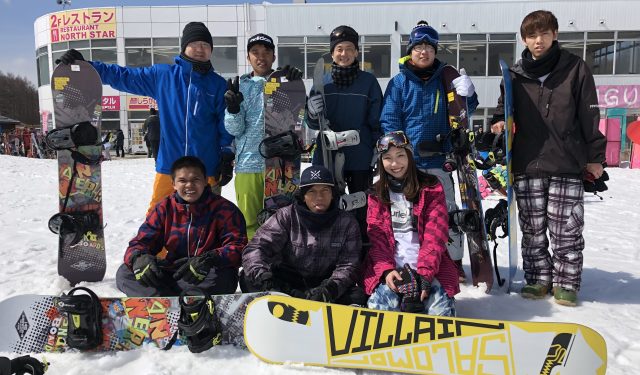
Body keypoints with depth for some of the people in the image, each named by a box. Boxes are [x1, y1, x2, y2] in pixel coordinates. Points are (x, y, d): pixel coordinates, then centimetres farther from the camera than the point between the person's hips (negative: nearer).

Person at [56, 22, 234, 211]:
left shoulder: (217, 84, 4)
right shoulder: (162, 74, 7)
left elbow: (226, 123, 5)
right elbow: (122, 76, 13)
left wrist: (227, 156, -2)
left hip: (206, 168, -1)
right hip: (169, 164, 1)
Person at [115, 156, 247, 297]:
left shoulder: (224, 209, -4)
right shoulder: (165, 209, 6)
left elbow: (238, 247, -12)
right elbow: (141, 242, 4)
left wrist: (208, 260, -32)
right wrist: (139, 258, -22)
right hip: (172, 275, 4)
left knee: (223, 277, -37)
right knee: (124, 273, -14)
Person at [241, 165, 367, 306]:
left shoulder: (347, 223, -2)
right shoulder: (286, 216, -5)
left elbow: (348, 266, -7)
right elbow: (255, 248, -14)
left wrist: (329, 289, -28)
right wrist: (264, 281, -35)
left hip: (324, 285, 0)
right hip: (285, 285, 0)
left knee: (358, 296, -28)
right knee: (248, 278, -24)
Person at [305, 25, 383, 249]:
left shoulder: (368, 81, 2)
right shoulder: (322, 83, 6)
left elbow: (377, 121, 2)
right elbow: (313, 124, 6)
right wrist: (314, 114, -17)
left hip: (361, 159, -1)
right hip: (327, 157, 2)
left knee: (361, 211, 7)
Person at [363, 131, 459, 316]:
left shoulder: (431, 188, 4)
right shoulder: (377, 194, 10)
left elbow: (435, 235, -5)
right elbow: (376, 237, 2)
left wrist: (425, 273, -17)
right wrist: (386, 270, -15)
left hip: (429, 267, 0)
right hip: (389, 268, 1)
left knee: (442, 313, -22)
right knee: (378, 309, -24)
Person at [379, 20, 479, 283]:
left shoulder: (446, 79, 4)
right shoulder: (399, 82, -2)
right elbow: (389, 120, -3)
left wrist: (468, 95, -11)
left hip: (439, 160, 1)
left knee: (447, 211, 7)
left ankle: (454, 261, 22)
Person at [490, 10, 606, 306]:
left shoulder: (575, 68, 2)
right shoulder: (515, 75, 6)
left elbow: (590, 116, 3)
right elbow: (504, 108, 18)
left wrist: (595, 157, 3)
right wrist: (499, 123, -5)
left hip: (567, 165, -2)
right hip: (527, 166, 2)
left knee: (566, 230, 3)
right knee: (532, 230, 9)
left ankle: (566, 283, 19)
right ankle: (538, 279, 23)